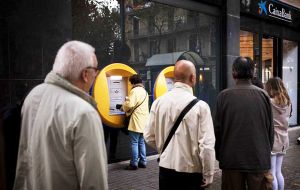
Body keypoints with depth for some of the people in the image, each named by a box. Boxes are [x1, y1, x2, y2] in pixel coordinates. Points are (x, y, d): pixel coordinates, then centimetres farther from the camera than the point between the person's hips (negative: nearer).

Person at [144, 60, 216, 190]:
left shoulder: (158, 102, -6)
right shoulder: (200, 106, -16)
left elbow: (149, 136, 1)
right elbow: (207, 145, -17)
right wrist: (208, 176, -5)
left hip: (166, 168, 4)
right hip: (191, 171, -3)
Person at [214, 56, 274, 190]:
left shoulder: (224, 96, -7)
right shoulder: (263, 95, -3)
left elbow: (217, 128, -4)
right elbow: (270, 129, 2)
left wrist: (219, 155, 9)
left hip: (231, 159, -1)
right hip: (259, 159, 1)